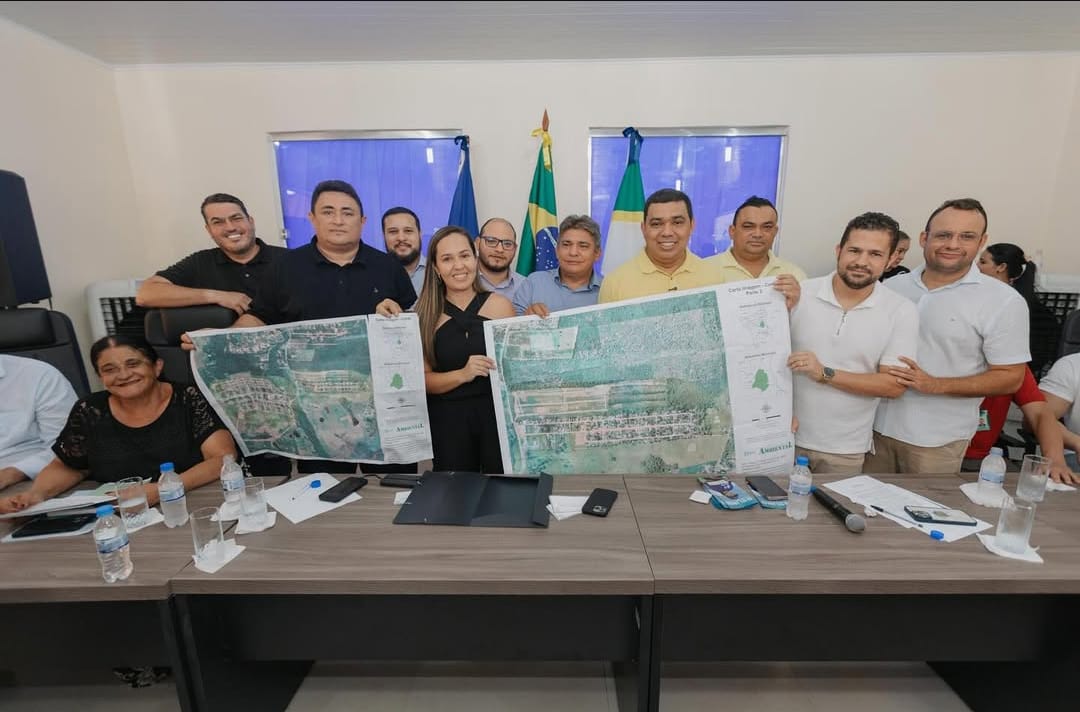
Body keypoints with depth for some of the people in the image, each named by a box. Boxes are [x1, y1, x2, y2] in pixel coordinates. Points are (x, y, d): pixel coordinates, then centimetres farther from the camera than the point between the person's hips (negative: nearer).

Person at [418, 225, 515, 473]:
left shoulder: (500, 305, -2)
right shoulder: (424, 315, 0)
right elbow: (422, 379, -1)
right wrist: (462, 374, -18)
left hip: (498, 414, 0)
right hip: (448, 420, 1)